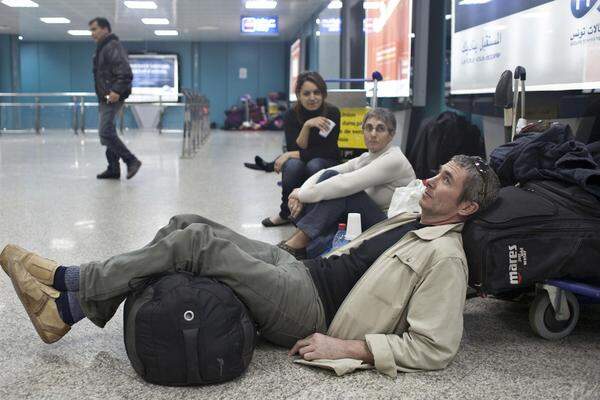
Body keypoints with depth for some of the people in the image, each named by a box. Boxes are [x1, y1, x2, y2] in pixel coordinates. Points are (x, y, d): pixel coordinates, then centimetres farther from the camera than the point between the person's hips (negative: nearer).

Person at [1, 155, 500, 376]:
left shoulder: (445, 257, -12)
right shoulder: (410, 221, 16)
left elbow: (435, 348, -20)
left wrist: (347, 348, -21)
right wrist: (321, 264, 15)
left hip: (306, 311, -9)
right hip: (300, 269, 9)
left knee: (198, 241, -20)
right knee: (189, 225, 1)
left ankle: (68, 302, -9)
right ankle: (79, 287, 5)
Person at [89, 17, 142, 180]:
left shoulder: (113, 47, -13)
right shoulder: (102, 49, 19)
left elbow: (126, 73, -23)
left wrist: (117, 91, -31)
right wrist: (102, 96, 19)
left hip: (112, 98, -10)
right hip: (105, 99, 10)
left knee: (105, 133, -15)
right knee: (108, 133, 11)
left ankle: (131, 161, -9)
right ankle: (113, 169, 16)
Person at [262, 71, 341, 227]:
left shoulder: (332, 113, -13)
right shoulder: (291, 115, -8)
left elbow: (327, 151, -18)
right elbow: (296, 148, -18)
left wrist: (290, 155, -21)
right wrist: (307, 125, -32)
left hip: (327, 166, -1)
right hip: (299, 171, 2)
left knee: (314, 165, -35)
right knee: (293, 165, -33)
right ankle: (286, 214, -8)